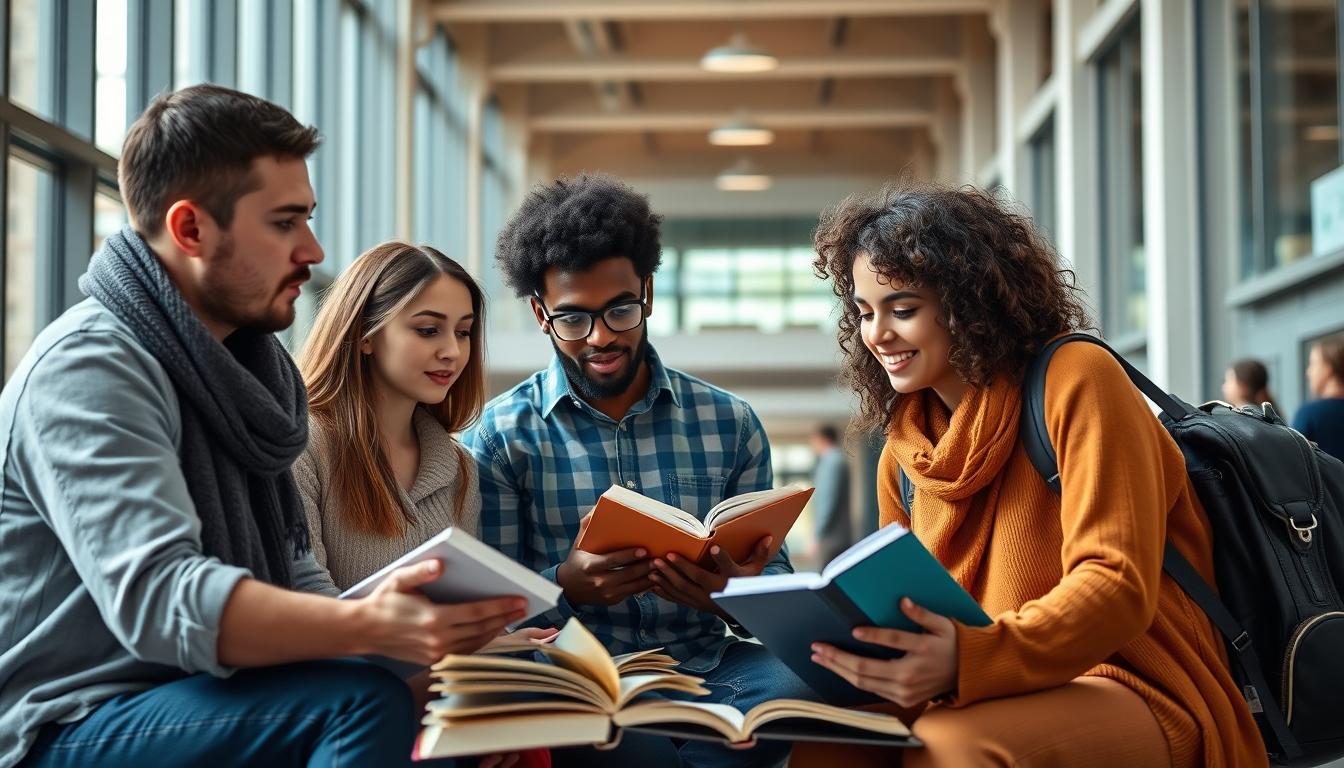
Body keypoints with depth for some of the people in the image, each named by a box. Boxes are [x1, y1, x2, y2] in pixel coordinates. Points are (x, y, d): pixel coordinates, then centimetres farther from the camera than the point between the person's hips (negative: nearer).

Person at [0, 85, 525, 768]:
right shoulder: (90, 368, -16)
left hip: (190, 698, 8)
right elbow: (157, 597, -29)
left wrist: (428, 628, -9)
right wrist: (365, 627, -41)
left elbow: (293, 582, 9)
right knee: (363, 700, -27)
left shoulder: (251, 362, 11)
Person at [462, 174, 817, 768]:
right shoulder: (500, 437, 4)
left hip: (705, 669, 4)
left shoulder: (729, 423, 10)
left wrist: (738, 589, -14)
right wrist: (567, 586, -23)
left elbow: (775, 578, 11)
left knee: (805, 680, -29)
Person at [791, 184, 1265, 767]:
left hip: (1134, 693, -5)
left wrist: (968, 661, -33)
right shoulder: (901, 456, 13)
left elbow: (1119, 585, -17)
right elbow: (911, 622, 14)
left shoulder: (1075, 378, -8)